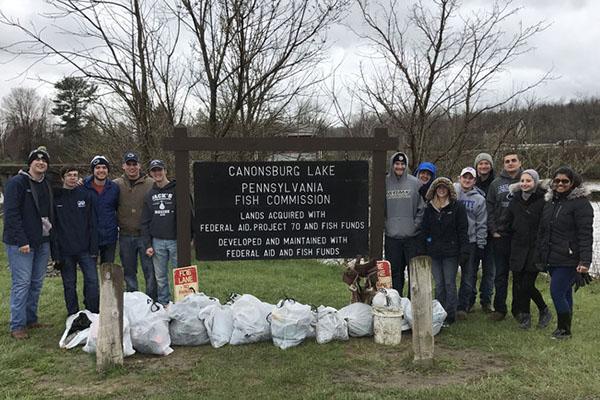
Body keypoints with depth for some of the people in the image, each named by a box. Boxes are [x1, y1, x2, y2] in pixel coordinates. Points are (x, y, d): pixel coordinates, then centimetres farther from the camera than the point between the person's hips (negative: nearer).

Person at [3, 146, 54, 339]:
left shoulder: (46, 185, 14)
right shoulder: (17, 183, -8)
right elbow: (11, 213, -15)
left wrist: (50, 236, 10)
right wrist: (21, 241, -19)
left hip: (42, 242, 7)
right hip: (21, 243, -7)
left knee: (37, 283, 12)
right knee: (21, 283, -6)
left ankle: (31, 319, 22)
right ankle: (17, 326, 1)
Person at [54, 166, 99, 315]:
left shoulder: (86, 194, 4)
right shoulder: (56, 197, 1)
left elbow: (92, 223, 3)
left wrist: (94, 247, -3)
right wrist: (56, 252, -6)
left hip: (85, 249, 0)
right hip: (65, 251, 0)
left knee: (92, 281, -4)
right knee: (69, 284, 9)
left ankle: (94, 313, 9)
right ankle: (73, 315, 21)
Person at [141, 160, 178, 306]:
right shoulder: (149, 195, 12)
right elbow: (145, 222, 13)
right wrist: (148, 244, 4)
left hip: (176, 240, -4)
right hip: (157, 242, 4)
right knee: (160, 277, 9)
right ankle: (163, 304, 19)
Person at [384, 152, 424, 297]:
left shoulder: (415, 183, 0)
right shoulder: (385, 183, 1)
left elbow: (421, 207, 2)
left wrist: (416, 224, -5)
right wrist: (385, 224, -1)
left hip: (412, 236, 0)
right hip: (391, 235, 1)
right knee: (395, 271, 9)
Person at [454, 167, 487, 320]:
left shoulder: (479, 199, 7)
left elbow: (482, 224, 6)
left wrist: (481, 244, 1)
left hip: (471, 241, 0)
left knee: (468, 276, -1)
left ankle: (463, 307, 4)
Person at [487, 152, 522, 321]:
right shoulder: (496, 183, 7)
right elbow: (489, 208, 4)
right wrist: (493, 230, -4)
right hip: (501, 236, 1)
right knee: (501, 274, 6)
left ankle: (518, 308, 18)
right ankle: (499, 308, 13)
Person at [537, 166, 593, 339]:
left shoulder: (581, 203, -9)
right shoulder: (550, 202, 13)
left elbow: (585, 235, -15)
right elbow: (542, 230, 18)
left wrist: (585, 261, -22)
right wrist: (540, 254, 15)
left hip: (568, 260, -7)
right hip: (551, 258, 7)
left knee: (557, 292, -10)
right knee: (564, 293, 15)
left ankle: (564, 329, 5)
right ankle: (564, 328, 24)